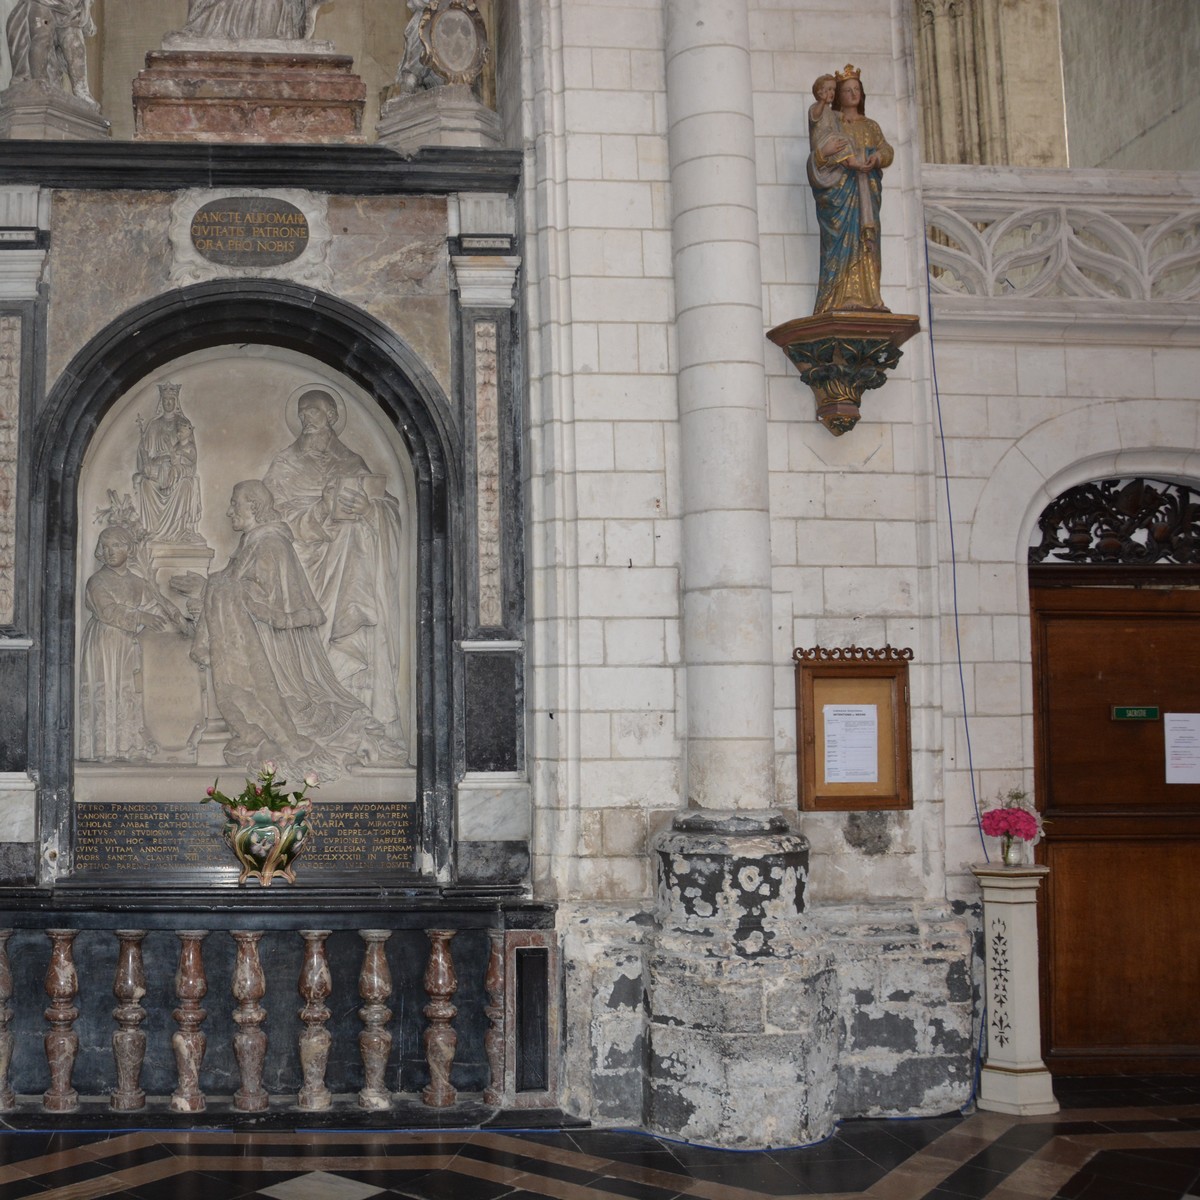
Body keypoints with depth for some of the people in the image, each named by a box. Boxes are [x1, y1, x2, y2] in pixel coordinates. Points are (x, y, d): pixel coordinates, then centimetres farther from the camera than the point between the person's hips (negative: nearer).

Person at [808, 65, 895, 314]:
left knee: (866, 240, -4)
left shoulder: (870, 125, 23)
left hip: (867, 189, 5)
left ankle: (866, 298, -9)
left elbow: (887, 149, 11)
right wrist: (848, 162, -20)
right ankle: (841, 300, -19)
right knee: (842, 238, -14)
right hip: (840, 186, -4)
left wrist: (877, 156, -12)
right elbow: (822, 150, -7)